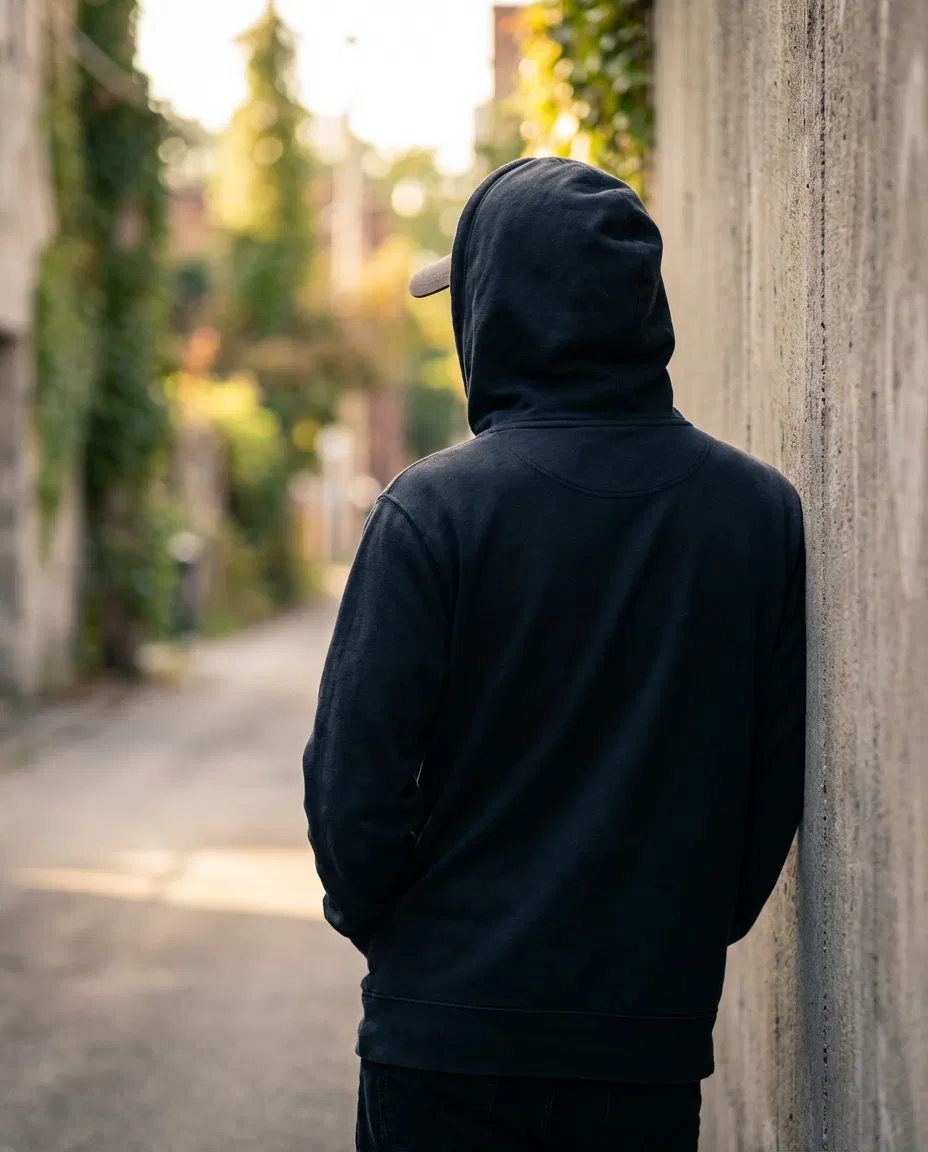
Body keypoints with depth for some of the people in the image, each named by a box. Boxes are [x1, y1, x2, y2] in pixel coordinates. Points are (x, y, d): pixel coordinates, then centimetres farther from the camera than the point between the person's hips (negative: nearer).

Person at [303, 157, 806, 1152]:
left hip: (450, 1029, -3)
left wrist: (373, 920, 6)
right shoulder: (765, 512, -2)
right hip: (655, 1039, 3)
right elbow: (781, 781, 3)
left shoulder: (435, 509, -14)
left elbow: (353, 780, -13)